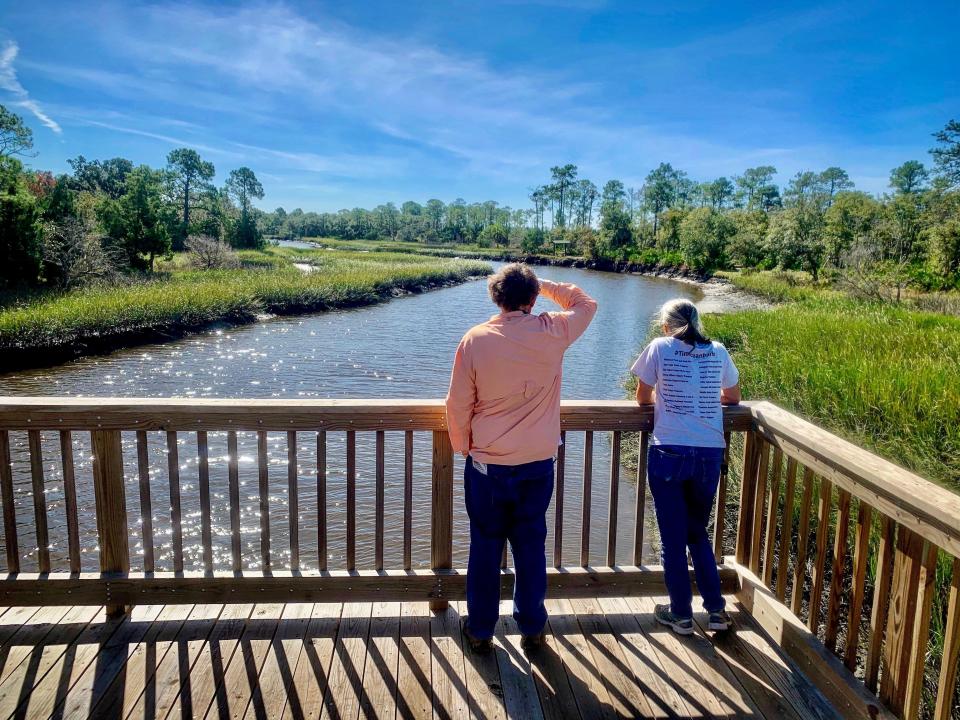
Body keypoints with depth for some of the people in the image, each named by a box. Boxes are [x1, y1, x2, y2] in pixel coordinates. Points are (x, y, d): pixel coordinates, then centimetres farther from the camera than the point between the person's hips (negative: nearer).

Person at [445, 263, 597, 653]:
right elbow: (586, 303, 14)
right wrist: (542, 285, 14)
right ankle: (532, 627, 29)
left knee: (485, 547, 13)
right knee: (531, 547, 15)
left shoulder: (475, 339, -11)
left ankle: (480, 629, 26)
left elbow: (458, 404, -6)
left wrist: (463, 446, 9)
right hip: (538, 464, 1)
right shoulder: (553, 332, -8)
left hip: (487, 465, -1)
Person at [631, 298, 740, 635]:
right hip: (709, 455, 3)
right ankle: (716, 609, 22)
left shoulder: (660, 347, 1)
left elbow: (643, 397, 9)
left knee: (673, 537, 10)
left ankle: (681, 614, 19)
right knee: (699, 532, 22)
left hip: (668, 453, -3)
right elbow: (732, 397, 21)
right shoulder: (718, 352, 8)